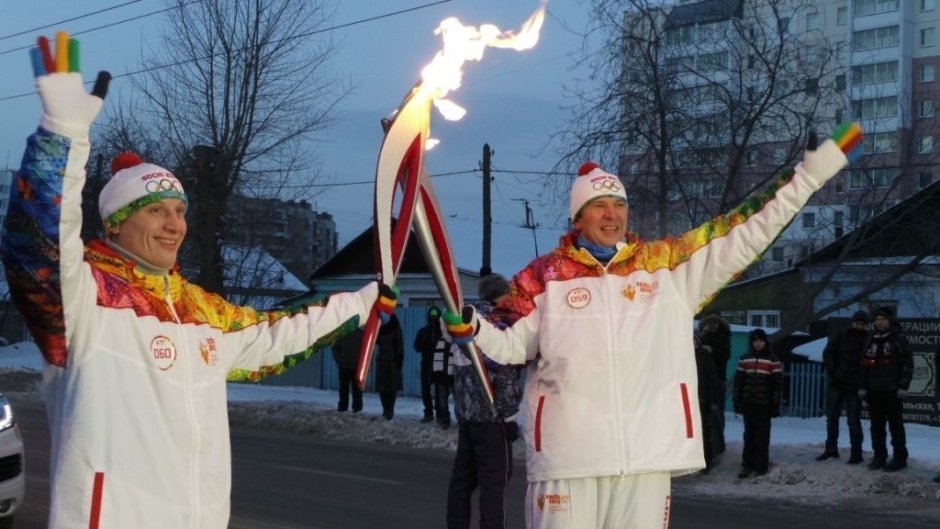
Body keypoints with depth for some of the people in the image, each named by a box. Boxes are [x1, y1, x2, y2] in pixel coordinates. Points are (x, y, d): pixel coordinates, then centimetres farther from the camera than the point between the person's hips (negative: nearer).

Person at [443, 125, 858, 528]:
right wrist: (469, 327, -15)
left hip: (646, 454, 2)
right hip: (566, 455, -2)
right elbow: (512, 344, 6)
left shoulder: (668, 265, 9)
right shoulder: (544, 276, 4)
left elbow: (744, 235, 11)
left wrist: (808, 176, 8)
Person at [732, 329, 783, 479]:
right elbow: (738, 380, 11)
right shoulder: (744, 359, 10)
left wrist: (775, 404, -7)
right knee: (749, 434, 7)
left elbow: (777, 382, -3)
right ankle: (747, 464, 11)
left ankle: (761, 465, 6)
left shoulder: (773, 360, -1)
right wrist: (736, 400, 6)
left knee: (762, 435, 0)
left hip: (764, 404, -3)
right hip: (747, 403, 3)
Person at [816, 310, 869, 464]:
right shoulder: (841, 337, 4)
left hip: (854, 387, -3)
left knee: (853, 421, -2)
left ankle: (856, 453, 5)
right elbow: (828, 353, 4)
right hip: (836, 384, 4)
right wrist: (832, 372, -5)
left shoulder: (868, 342, -3)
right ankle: (831, 449, 22)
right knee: (832, 417, 10)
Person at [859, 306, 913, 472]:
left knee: (895, 425, -2)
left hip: (892, 390, -6)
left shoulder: (899, 340, -4)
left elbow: (908, 365, -7)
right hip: (874, 390, 6)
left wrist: (903, 386, -13)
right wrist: (863, 386, 12)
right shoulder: (871, 340, 14)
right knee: (876, 425, 9)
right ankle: (879, 456, 17)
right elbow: (864, 364, 18)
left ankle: (900, 458, 4)